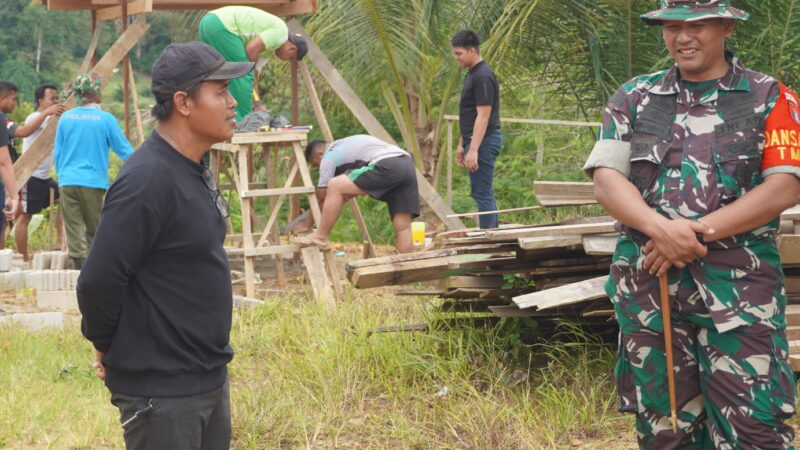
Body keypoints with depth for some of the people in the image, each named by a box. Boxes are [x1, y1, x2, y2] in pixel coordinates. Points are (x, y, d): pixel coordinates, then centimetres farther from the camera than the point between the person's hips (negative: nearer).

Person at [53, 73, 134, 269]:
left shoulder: (66, 118, 4)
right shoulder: (105, 119, -5)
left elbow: (57, 152, 10)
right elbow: (123, 149, 1)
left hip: (67, 181, 2)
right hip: (93, 182, -2)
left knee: (74, 232, 2)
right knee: (94, 229, 10)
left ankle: (81, 265, -8)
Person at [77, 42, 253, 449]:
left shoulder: (193, 169, 8)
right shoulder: (148, 181, -23)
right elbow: (98, 282, -23)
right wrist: (106, 345, -6)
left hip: (209, 379, 9)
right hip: (162, 392, -9)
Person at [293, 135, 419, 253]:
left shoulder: (328, 158, 9)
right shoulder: (344, 145, 35)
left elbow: (321, 197, 14)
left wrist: (307, 224, 26)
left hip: (388, 167, -9)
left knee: (334, 186, -6)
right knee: (403, 227, 5)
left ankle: (320, 237, 1)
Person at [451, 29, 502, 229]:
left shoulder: (483, 77, -16)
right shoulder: (472, 74, 16)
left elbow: (483, 116, -21)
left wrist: (473, 149, -25)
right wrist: (462, 145, 21)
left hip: (484, 141, -11)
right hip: (475, 140, 11)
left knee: (482, 192, -9)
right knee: (484, 192, 13)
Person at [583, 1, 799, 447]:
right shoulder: (634, 98, 11)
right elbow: (606, 177, 1)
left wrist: (699, 232, -15)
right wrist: (661, 228, -18)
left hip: (740, 291, -3)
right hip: (648, 285, 3)